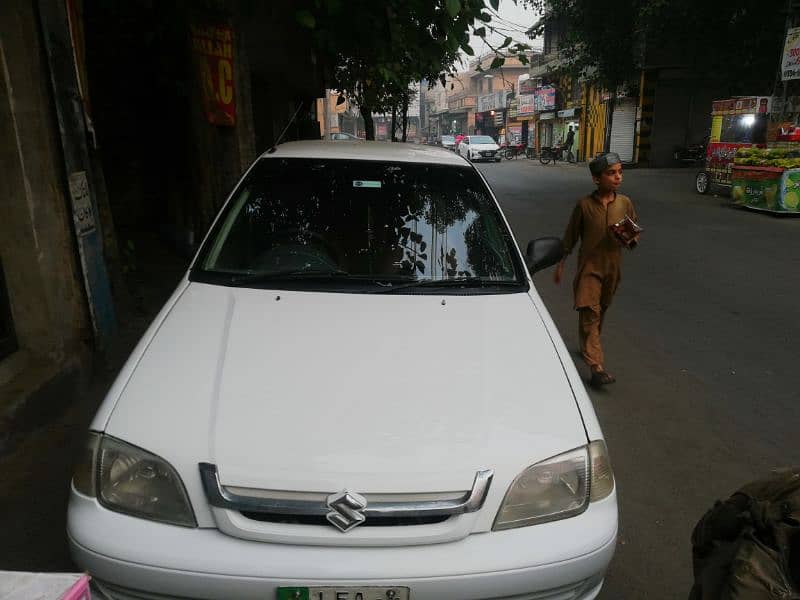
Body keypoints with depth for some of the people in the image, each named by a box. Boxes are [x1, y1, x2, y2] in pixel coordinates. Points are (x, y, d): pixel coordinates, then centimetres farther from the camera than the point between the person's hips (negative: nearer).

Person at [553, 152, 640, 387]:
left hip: (612, 267, 4)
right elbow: (570, 237, 1)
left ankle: (587, 346, 41)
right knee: (589, 312, -11)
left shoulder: (625, 203, 0)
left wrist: (631, 239, -13)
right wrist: (561, 264, 5)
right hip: (589, 266, -4)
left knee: (601, 311, 17)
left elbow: (635, 233, 10)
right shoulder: (584, 204, -8)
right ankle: (596, 367, -15)